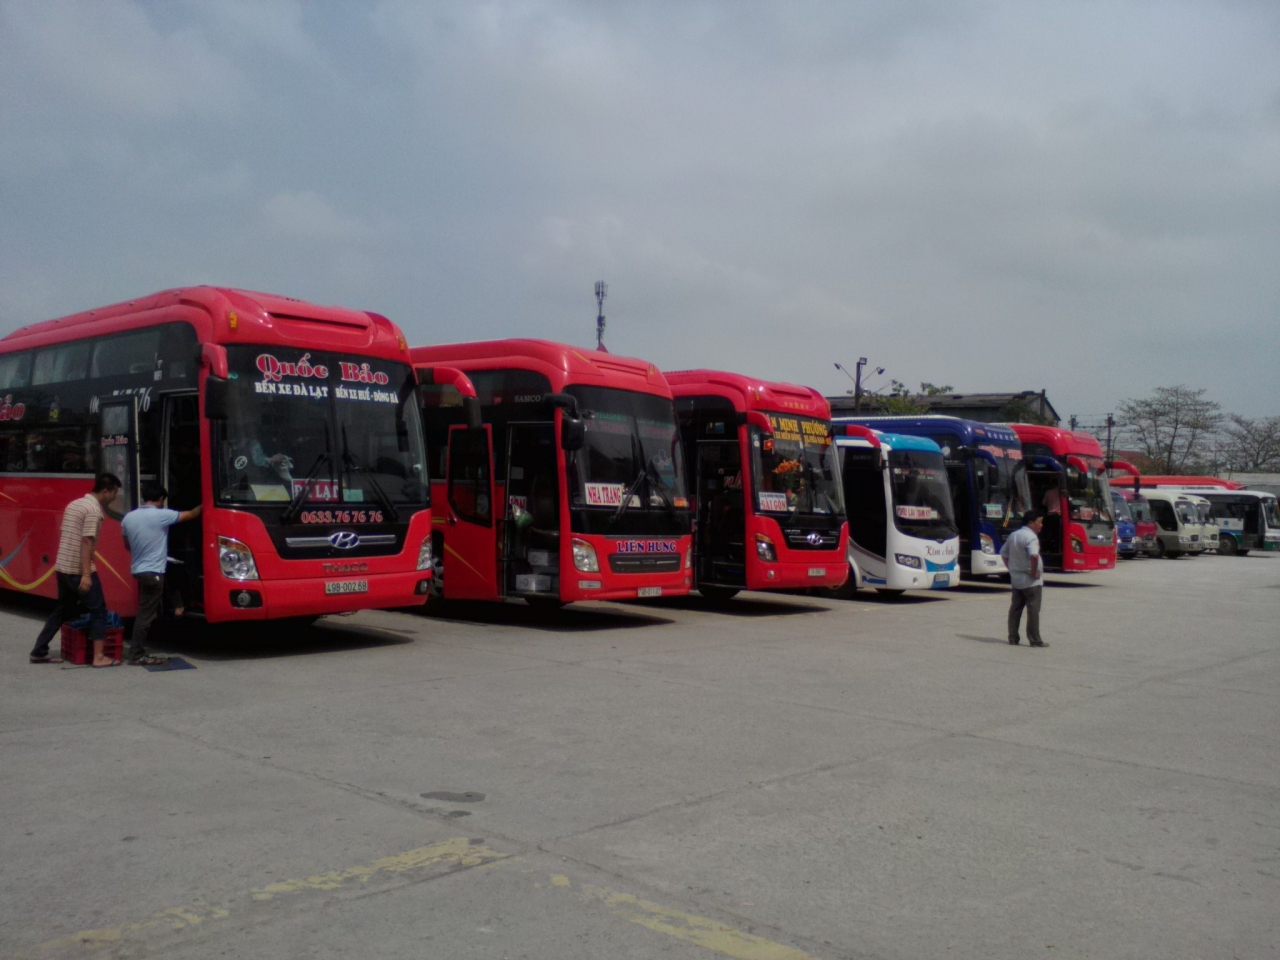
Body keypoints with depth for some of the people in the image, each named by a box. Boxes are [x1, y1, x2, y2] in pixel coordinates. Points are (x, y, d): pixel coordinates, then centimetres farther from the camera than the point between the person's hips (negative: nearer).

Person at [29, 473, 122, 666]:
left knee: (62, 610, 19)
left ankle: (39, 652, 22)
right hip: (79, 571, -9)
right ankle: (98, 657, -2)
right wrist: (86, 574, -23)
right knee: (98, 610, -1)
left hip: (62, 567, 9)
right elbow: (86, 542, -21)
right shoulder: (94, 510, -15)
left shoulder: (74, 504, 14)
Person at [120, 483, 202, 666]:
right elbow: (190, 515, 0)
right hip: (153, 572, -8)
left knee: (146, 611, 19)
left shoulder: (128, 518, 6)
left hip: (138, 569, 8)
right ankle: (136, 655, -4)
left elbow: (127, 546, 18)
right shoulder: (162, 515, -13)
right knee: (146, 613, -5)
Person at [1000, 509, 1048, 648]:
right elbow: (1034, 556, -33)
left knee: (1015, 608, 12)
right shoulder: (1031, 537, -17)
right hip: (1030, 581, -8)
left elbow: (1003, 553, 17)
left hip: (1015, 579, 8)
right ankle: (1035, 640, 2)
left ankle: (1013, 637, 15)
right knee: (1033, 610, -1)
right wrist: (1034, 572, -21)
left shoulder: (1013, 535, 10)